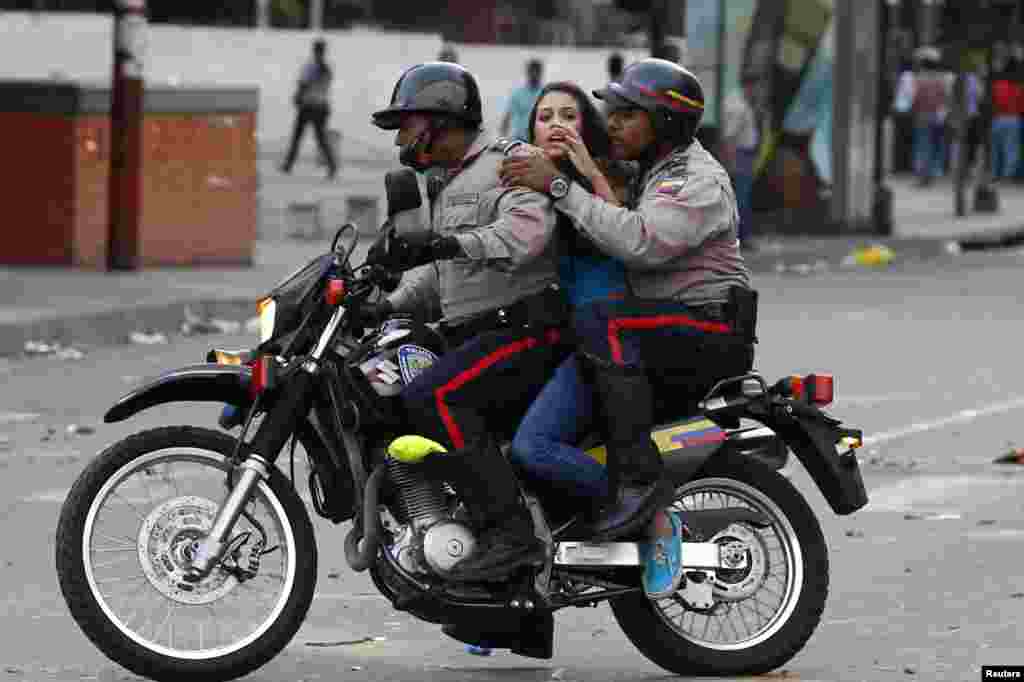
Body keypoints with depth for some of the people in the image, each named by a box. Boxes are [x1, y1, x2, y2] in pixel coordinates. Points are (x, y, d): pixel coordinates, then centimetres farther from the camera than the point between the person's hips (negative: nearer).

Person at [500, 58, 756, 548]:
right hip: (663, 329, 11)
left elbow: (640, 243, -29)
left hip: (712, 329, -11)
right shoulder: (651, 174, 20)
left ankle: (640, 478, -35)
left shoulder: (698, 182, -14)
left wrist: (559, 186, -28)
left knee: (602, 326, -34)